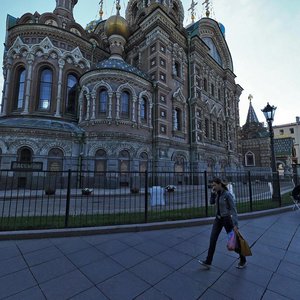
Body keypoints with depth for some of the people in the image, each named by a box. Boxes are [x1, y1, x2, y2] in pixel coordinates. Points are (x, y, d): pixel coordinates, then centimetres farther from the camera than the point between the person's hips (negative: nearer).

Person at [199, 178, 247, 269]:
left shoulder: (228, 194, -20)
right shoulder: (218, 193, 2)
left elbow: (234, 209, -19)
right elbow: (212, 202, 9)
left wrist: (235, 224, -22)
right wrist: (213, 192, -5)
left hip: (226, 219, -6)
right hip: (218, 219, 6)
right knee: (212, 240, 1)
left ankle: (243, 260, 36)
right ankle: (208, 262, 7)